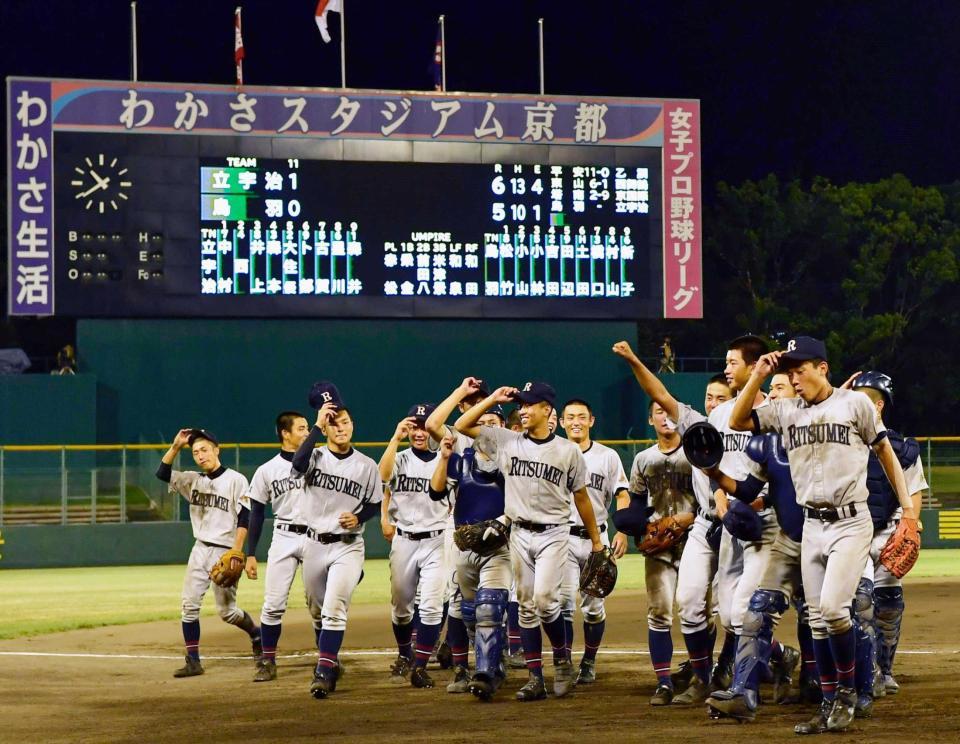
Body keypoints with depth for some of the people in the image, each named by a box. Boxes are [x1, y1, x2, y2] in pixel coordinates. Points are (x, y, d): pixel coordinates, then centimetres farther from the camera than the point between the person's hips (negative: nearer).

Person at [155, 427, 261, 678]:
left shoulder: (235, 480, -7)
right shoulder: (193, 480, 10)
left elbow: (244, 519, -12)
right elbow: (162, 473, 5)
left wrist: (236, 552, -19)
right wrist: (176, 446, -6)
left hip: (224, 552, -5)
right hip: (200, 551, 5)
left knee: (227, 612, 0)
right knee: (189, 604, -6)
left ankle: (256, 635, 28)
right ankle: (193, 661, -4)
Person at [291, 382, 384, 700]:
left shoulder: (367, 466, 1)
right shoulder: (315, 457, -2)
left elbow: (375, 504, 11)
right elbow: (297, 465, -26)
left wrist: (358, 518, -10)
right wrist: (317, 426, -23)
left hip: (348, 546, -2)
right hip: (314, 545, 2)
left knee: (334, 608, -17)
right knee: (317, 611, 14)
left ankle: (324, 672, -19)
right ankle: (329, 662, 35)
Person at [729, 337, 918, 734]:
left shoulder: (855, 403, -3)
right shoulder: (785, 411, 8)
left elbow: (884, 450, 4)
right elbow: (737, 421, 4)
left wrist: (906, 503, 0)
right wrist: (758, 376, -3)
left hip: (851, 523, -5)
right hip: (812, 525, 5)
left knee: (833, 607, -18)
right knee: (817, 618, 5)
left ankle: (847, 692, 0)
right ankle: (830, 704, 12)